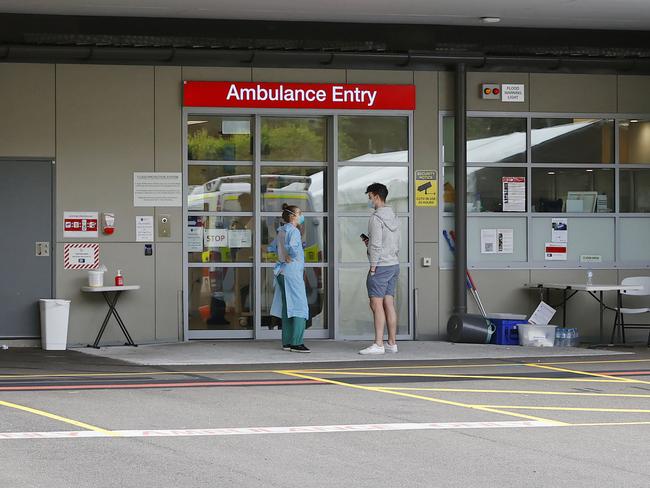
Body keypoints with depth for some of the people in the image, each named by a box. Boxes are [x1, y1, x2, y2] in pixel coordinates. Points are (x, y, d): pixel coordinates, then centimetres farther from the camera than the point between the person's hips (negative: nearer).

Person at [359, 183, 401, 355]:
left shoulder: (376, 218, -13)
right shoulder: (393, 217, 15)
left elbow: (376, 246, -18)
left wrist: (373, 268, -14)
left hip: (381, 266, -9)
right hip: (394, 264, 9)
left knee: (376, 304, -8)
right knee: (389, 304, 10)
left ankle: (378, 344, -12)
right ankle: (392, 343, 10)